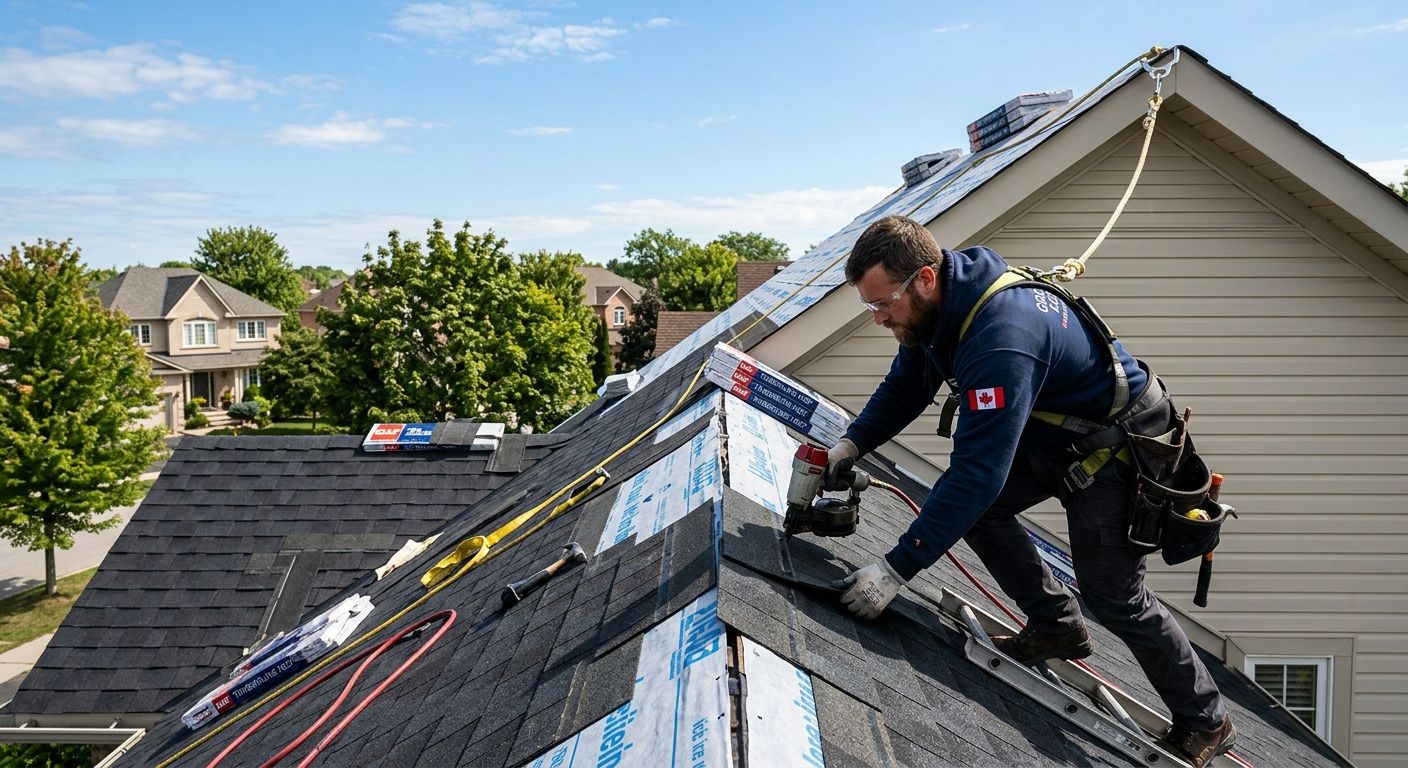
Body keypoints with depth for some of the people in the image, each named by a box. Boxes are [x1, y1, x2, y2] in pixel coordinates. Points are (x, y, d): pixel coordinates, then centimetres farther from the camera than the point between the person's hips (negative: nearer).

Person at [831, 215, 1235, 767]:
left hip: (1117, 444, -9)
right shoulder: (937, 304, -10)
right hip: (1049, 434, 9)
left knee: (1112, 595, -1)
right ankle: (1056, 627, 15)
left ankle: (1204, 723, 20)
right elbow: (904, 387, 3)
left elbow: (978, 469, -43)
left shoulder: (1000, 336, -39)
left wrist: (894, 571, -42)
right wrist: (850, 446, -15)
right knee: (977, 508, -2)